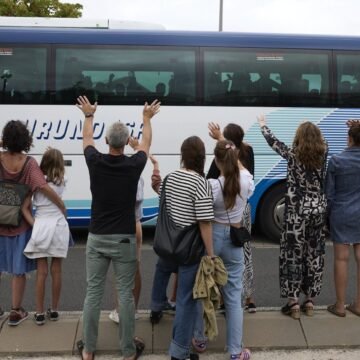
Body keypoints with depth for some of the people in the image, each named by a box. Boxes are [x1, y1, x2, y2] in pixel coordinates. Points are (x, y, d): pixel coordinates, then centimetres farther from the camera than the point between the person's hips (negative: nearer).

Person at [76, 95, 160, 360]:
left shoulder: (95, 162, -5)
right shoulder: (134, 165, -7)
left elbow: (87, 138, 17)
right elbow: (146, 143, 14)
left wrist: (89, 115, 35)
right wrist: (147, 118, 31)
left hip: (97, 238, 2)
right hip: (124, 239, -1)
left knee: (93, 293, 9)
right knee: (125, 294, 5)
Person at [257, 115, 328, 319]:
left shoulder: (293, 155, -10)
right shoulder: (323, 154, -2)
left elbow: (273, 142, 5)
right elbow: (322, 142, 21)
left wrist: (263, 125, 22)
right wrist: (313, 130, 37)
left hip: (297, 213, -4)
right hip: (318, 212, 4)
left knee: (293, 256, 3)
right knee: (314, 256, 9)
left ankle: (293, 303, 7)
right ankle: (310, 302, 18)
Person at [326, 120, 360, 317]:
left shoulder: (336, 160, -12)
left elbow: (329, 192, -7)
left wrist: (329, 213, 8)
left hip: (342, 214, -2)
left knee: (341, 259, 5)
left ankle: (340, 305, 13)